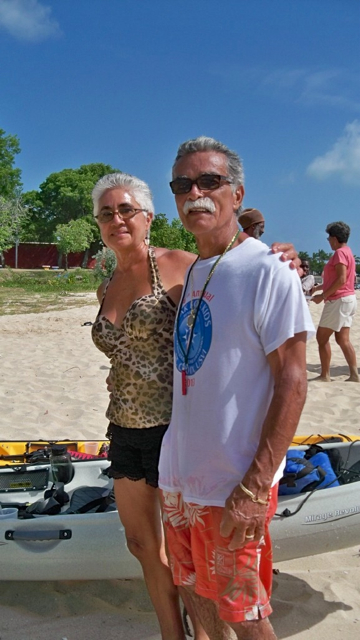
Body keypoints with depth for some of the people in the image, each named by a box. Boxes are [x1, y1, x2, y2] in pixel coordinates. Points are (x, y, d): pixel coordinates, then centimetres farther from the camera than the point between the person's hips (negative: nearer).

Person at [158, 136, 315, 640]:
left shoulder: (268, 271, -16)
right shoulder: (189, 272, 7)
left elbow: (292, 382, -18)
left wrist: (255, 489, -21)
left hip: (233, 485, -7)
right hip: (178, 474, 7)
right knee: (197, 592, 22)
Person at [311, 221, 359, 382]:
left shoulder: (340, 253, -13)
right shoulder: (347, 252, 19)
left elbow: (341, 280, -22)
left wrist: (323, 296, -19)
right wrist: (319, 287, 19)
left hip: (339, 301, -10)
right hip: (347, 299, 10)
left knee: (322, 337, -3)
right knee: (343, 339, 7)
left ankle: (325, 375, 0)